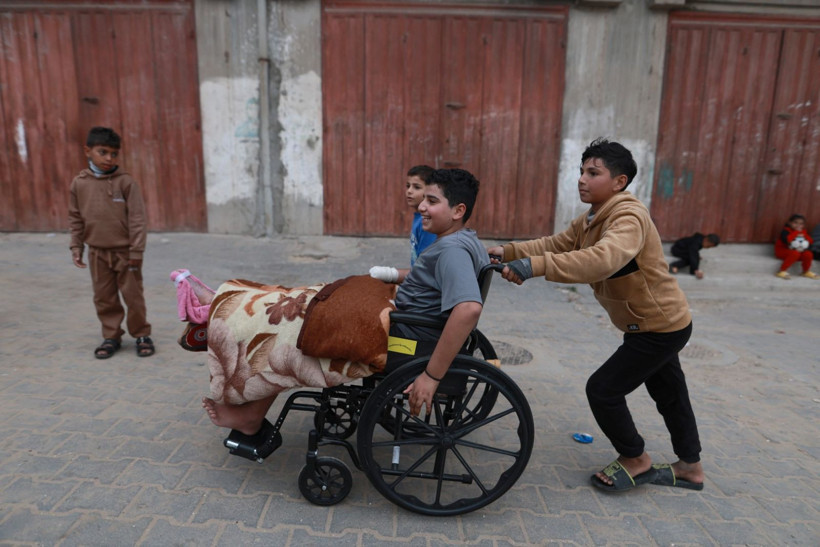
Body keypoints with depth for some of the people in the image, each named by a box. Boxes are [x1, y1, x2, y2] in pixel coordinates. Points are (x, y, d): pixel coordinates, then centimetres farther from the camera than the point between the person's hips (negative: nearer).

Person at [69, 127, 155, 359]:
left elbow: (137, 217, -10)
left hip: (125, 251, -3)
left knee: (133, 296, 4)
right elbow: (75, 217, 10)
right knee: (104, 298, 11)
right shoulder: (79, 183, 2)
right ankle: (111, 336, 24)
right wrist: (76, 247, 6)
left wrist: (136, 250, -12)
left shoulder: (126, 182, -9)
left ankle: (142, 334, 18)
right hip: (97, 253, 4)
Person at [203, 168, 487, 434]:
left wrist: (431, 376, -35)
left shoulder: (452, 249, -23)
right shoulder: (463, 242, 7)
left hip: (399, 341, -10)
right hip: (398, 326, 10)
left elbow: (469, 308, -39)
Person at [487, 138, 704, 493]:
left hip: (660, 326, -10)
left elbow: (603, 259, -46)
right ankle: (690, 467, 41)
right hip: (660, 322, 10)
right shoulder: (591, 220, 5)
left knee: (603, 388, -5)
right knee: (669, 394, 22)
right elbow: (555, 245, 1)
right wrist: (509, 251, -14)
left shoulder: (629, 218, -27)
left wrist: (537, 266, -53)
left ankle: (635, 460, 17)